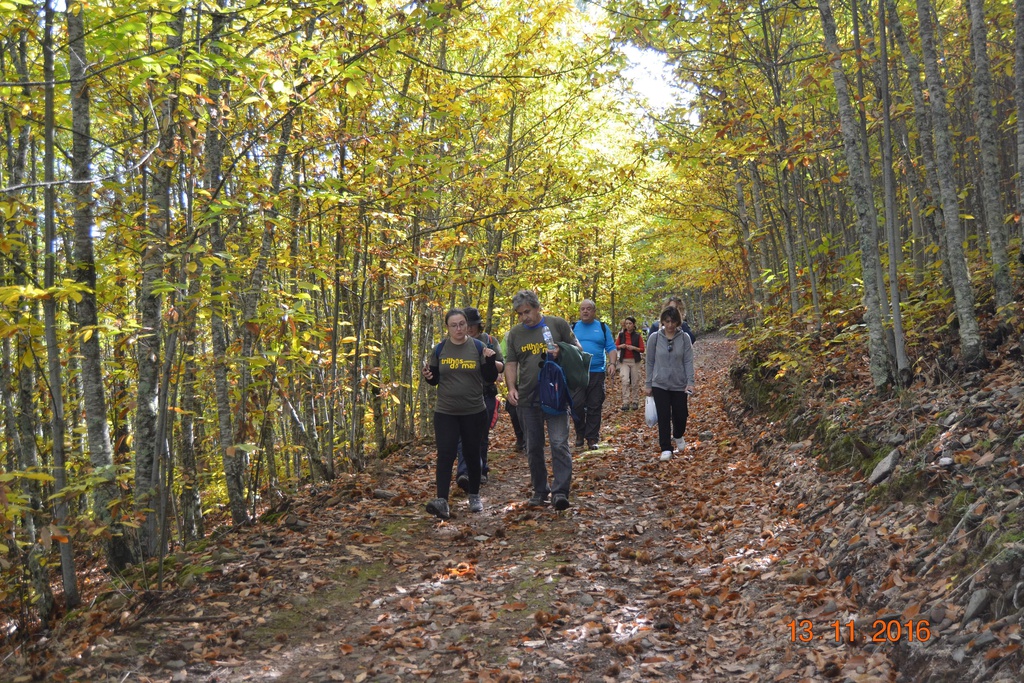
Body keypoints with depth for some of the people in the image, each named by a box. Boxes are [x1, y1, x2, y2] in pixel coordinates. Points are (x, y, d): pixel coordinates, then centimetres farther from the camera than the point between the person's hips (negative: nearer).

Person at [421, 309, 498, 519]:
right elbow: (435, 379, 9)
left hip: (474, 412, 0)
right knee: (445, 455, -12)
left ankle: (474, 497, 30)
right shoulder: (440, 349, 2)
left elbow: (490, 378, -2)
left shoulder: (478, 347, -1)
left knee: (472, 454, 12)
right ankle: (442, 502, -19)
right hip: (445, 413, 0)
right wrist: (428, 376, -13)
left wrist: (490, 360, -19)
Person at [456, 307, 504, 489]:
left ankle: (481, 471, 24)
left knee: (483, 435, 9)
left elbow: (501, 367, 3)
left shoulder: (489, 341, 7)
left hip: (486, 394, 1)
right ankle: (463, 472, -25)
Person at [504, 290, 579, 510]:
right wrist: (511, 388, -5)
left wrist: (560, 352, -15)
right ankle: (540, 490, 23)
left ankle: (560, 492, -8)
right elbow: (511, 364, 11)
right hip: (526, 399, 4)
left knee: (559, 444, -11)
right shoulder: (515, 333, 9)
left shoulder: (557, 324, 0)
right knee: (533, 448, 10)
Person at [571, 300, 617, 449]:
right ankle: (580, 433, 11)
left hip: (597, 373, 0)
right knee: (577, 404, -9)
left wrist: (612, 364, -10)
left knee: (594, 407, 3)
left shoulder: (602, 328, 9)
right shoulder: (573, 327, 9)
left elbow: (611, 348, 6)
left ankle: (592, 438, 11)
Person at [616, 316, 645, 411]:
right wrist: (620, 346, -10)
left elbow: (642, 349, -1)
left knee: (635, 382, 4)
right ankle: (625, 403, -15)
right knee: (625, 380, -15)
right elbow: (615, 346, 11)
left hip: (635, 361, 0)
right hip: (624, 361, 0)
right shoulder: (621, 335, 5)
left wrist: (634, 348, -17)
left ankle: (634, 402, 18)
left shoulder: (638, 335, 1)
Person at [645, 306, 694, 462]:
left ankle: (678, 436, 38)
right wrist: (648, 385, 3)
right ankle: (666, 449, 6)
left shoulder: (684, 338, -3)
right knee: (663, 417, -3)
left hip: (679, 384, 1)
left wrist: (690, 382, -13)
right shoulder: (655, 338, -3)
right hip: (660, 384, 0)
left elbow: (688, 361, -3)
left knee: (680, 415, 7)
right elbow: (650, 362, 3)